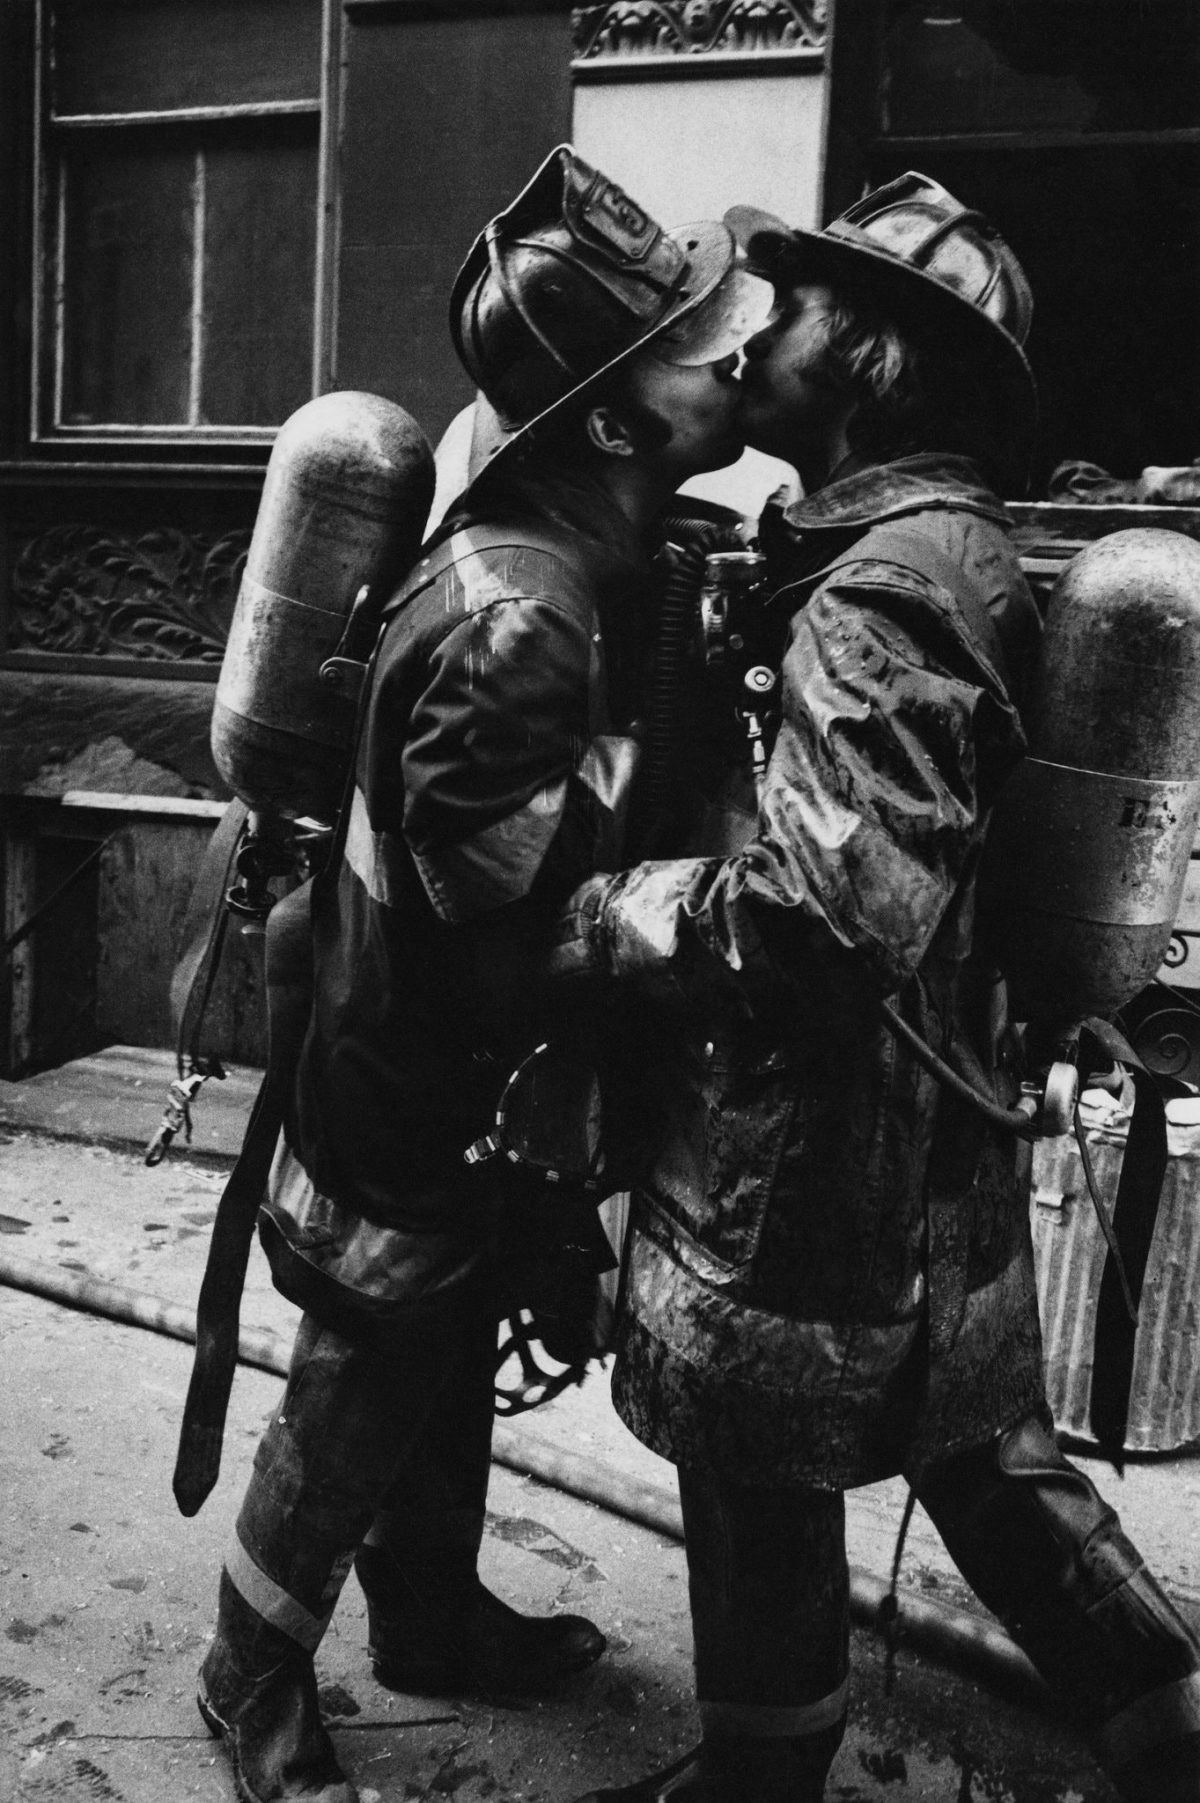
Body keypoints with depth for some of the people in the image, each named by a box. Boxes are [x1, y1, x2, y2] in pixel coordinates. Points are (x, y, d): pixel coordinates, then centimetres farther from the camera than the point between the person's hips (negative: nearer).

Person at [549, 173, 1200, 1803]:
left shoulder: (880, 589, -21)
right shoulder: (949, 552, 10)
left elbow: (833, 912, -31)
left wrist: (583, 925, -21)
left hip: (814, 1157, -9)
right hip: (931, 1141, 9)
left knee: (762, 1490, 12)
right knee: (978, 1444, 23)